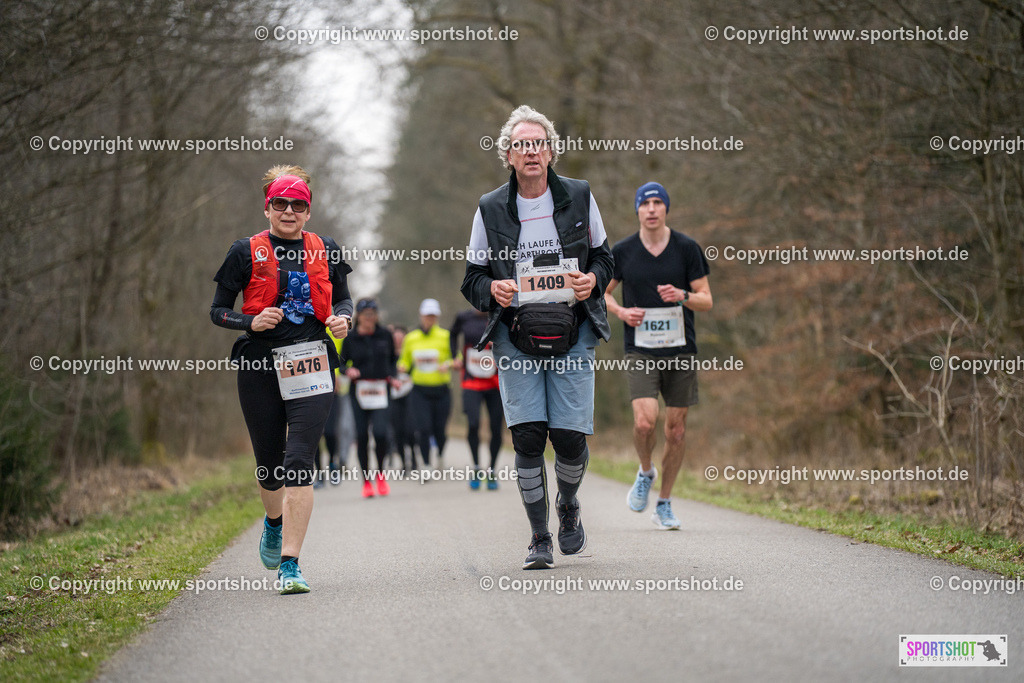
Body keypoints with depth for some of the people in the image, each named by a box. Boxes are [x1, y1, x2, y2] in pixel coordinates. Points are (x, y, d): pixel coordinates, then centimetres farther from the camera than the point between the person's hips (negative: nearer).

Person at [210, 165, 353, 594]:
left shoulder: (326, 251, 9)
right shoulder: (246, 252, 3)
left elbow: (343, 300, 21)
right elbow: (218, 310, 6)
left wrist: (342, 318, -2)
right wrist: (251, 322, -12)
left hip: (311, 364, 0)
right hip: (259, 366, 0)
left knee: (299, 461, -13)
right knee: (269, 462, 10)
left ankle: (289, 565, -16)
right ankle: (274, 522, 46)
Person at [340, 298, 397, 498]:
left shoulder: (385, 336, 6)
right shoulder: (351, 338, 2)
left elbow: (392, 359, 18)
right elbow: (342, 361, 9)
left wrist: (392, 376, 1)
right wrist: (348, 371, -12)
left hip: (381, 390, 0)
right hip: (359, 390, 0)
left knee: (380, 433, -16)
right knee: (362, 435, 0)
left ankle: (380, 473, 8)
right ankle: (366, 480, 12)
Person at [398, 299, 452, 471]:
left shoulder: (445, 336, -1)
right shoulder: (411, 338, 7)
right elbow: (405, 361, 18)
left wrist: (447, 364, -17)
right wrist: (402, 367, -4)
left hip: (441, 390, -1)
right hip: (420, 391, 1)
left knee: (439, 429, 3)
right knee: (423, 429, -11)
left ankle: (440, 454, 35)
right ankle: (426, 465, 0)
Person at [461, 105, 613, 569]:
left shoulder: (579, 197, 5)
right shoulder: (491, 209, 4)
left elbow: (603, 256, 16)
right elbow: (472, 278, 11)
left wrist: (592, 279, -6)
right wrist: (492, 290, -11)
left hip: (572, 334, 0)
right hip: (516, 337, 0)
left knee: (570, 438, -7)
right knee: (527, 437, -9)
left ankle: (568, 505, 26)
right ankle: (539, 538, 5)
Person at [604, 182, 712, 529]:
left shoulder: (687, 248, 0)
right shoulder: (623, 251, 1)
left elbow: (706, 300, 2)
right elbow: (601, 292, 14)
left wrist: (682, 296, -19)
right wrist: (621, 312, -6)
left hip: (681, 351, 1)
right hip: (640, 352, -1)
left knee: (676, 429, 4)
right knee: (645, 421, -20)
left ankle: (664, 505, 19)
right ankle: (645, 472, 12)